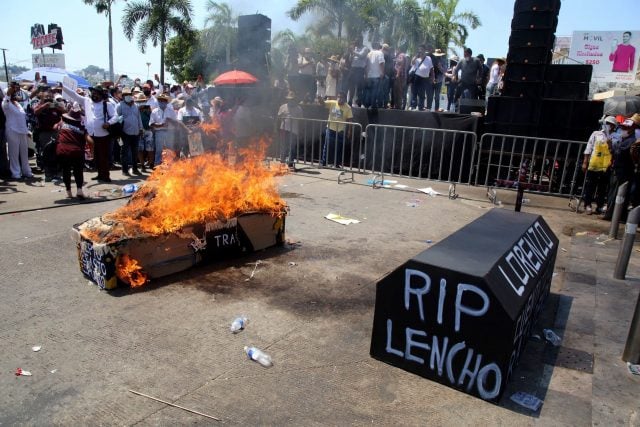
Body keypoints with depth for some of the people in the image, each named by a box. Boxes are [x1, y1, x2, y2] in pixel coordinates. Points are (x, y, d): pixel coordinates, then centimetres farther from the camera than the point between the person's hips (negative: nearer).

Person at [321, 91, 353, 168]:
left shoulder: (348, 108, -7)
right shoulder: (332, 103, -3)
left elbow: (349, 120, -4)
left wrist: (348, 132, -6)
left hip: (341, 131, -1)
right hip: (330, 129, 1)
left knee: (339, 148, 7)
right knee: (327, 147, 5)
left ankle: (337, 164, 19)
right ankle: (323, 163, 14)